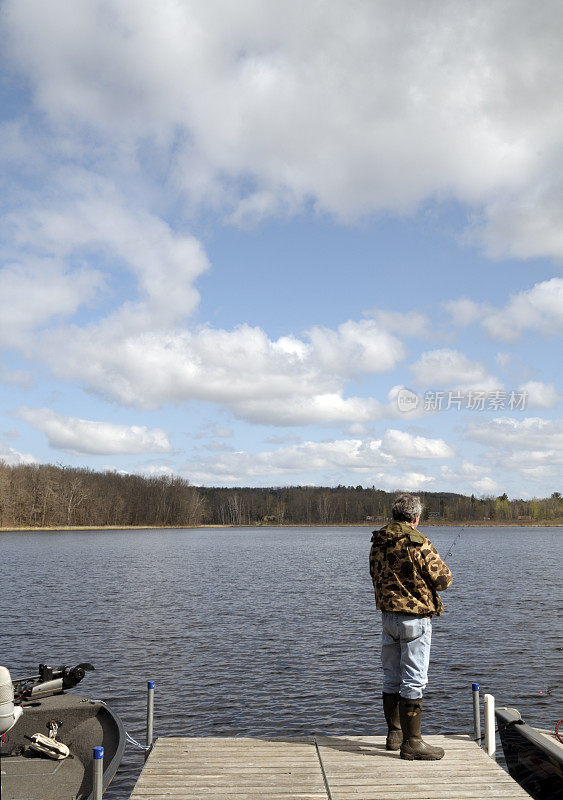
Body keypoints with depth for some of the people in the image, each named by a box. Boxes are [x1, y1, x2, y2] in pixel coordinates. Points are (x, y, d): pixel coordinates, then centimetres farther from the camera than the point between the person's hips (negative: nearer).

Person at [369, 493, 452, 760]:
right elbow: (443, 579, -12)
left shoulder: (377, 543, 4)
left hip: (387, 615, 7)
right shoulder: (418, 544, -18)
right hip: (415, 618, -7)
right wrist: (441, 569, 10)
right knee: (413, 681, -1)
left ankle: (394, 733, 28)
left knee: (391, 678, 16)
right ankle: (412, 743, 3)